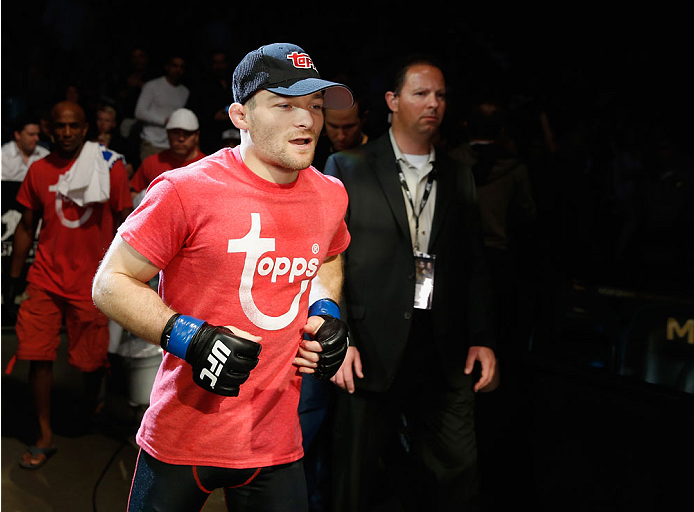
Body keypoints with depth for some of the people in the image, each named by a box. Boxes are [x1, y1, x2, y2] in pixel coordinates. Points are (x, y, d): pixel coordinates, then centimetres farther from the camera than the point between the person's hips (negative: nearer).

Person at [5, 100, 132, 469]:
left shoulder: (111, 167, -4)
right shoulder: (39, 170, 3)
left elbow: (123, 224, 1)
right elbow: (27, 227, 10)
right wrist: (13, 278, 9)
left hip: (92, 282, -2)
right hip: (45, 281, 2)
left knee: (92, 357, 8)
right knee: (38, 356, -3)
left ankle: (91, 408, 41)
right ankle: (44, 437, 11)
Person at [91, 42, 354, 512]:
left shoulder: (330, 195, 3)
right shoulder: (187, 190, -14)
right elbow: (111, 283, -9)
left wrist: (327, 312, 6)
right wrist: (190, 339, -22)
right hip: (184, 437, -4)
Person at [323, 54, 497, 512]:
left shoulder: (459, 178, 14)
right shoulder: (348, 168, 3)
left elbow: (473, 265, 14)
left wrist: (482, 338, 4)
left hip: (445, 355, 3)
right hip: (371, 352, -3)